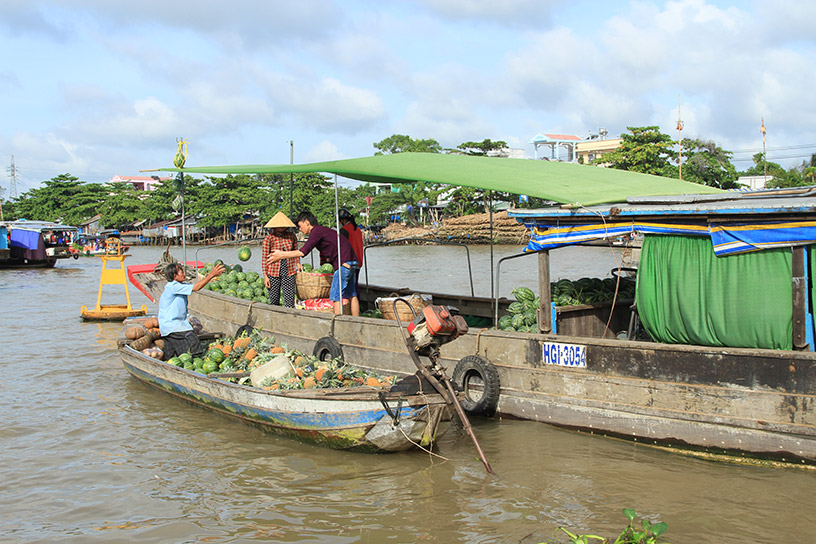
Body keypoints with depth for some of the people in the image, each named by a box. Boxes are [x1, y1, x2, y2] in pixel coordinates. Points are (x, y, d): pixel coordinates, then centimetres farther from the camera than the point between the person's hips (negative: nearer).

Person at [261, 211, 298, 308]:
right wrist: (265, 276, -6)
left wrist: (298, 265, 14)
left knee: (290, 300, -5)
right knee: (274, 301, 2)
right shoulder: (269, 238, -5)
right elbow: (264, 258, -3)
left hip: (289, 272, 2)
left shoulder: (291, 236, 4)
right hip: (273, 272, -2)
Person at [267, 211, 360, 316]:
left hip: (344, 263, -10)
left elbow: (303, 252, -17)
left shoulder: (316, 231, -10)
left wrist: (281, 255, -10)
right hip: (350, 263, 10)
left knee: (336, 296, -7)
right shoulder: (322, 230, 21)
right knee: (351, 295, 11)